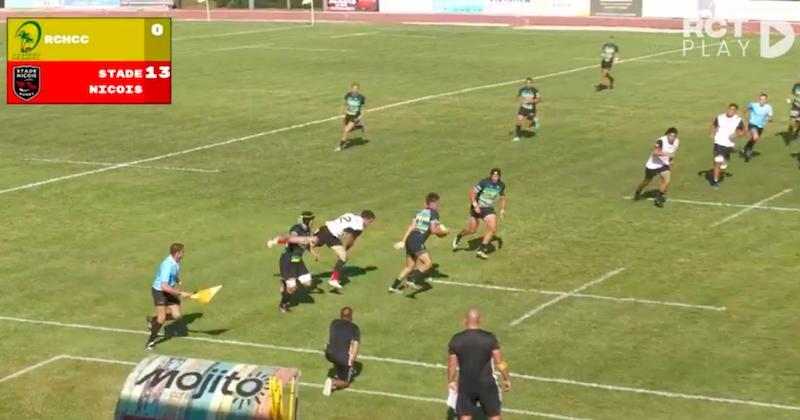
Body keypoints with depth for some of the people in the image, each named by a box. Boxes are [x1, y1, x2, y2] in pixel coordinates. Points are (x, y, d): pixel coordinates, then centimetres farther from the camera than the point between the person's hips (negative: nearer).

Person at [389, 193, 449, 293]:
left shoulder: (420, 212, 17)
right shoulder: (434, 213, -4)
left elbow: (411, 227, 14)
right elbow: (433, 230, -12)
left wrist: (403, 241, 13)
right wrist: (443, 232, 7)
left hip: (410, 240, 8)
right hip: (417, 242, -8)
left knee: (410, 266, 19)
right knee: (428, 263, -12)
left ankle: (394, 286, 22)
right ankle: (412, 279, -25)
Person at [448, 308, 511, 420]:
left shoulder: (457, 340, -6)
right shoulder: (489, 338, -11)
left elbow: (452, 364, 0)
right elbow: (500, 362, -7)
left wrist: (451, 381, 14)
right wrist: (506, 379, 6)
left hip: (466, 385, 1)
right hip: (487, 384, -1)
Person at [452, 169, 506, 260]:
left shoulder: (501, 185, -6)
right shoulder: (484, 182, -22)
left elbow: (502, 197, 12)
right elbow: (472, 192, -21)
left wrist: (502, 210, 2)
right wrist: (475, 205, -32)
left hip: (489, 209, 4)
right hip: (477, 207, -4)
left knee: (492, 229, -14)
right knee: (471, 230, 2)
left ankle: (482, 249, -1)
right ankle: (458, 237, 35)